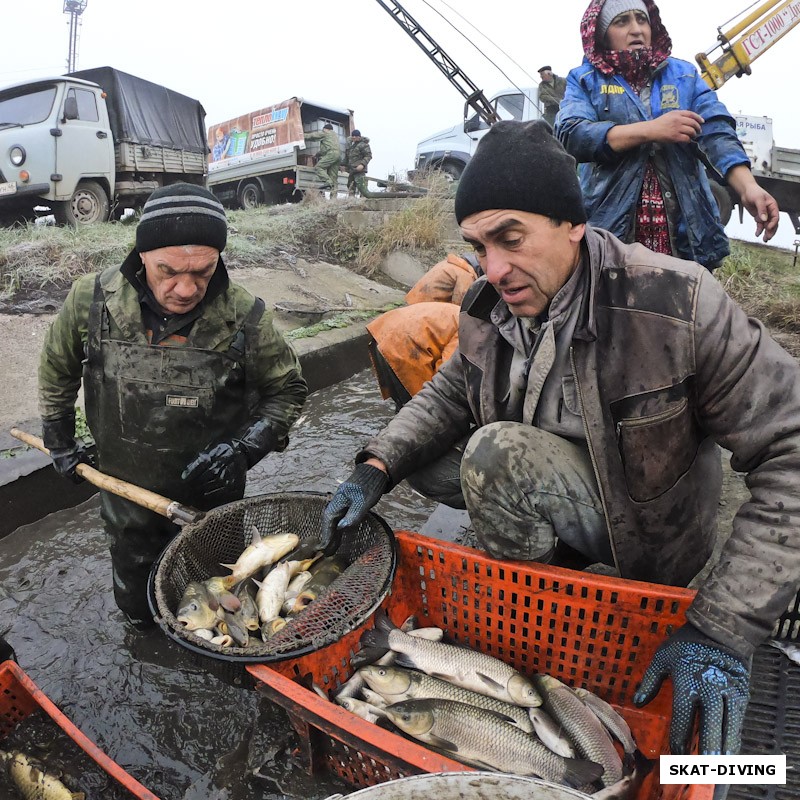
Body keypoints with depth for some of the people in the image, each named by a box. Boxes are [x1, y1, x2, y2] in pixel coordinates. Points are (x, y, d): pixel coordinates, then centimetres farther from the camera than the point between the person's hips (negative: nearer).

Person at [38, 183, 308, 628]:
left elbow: (288, 391, -7)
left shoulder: (246, 318, -22)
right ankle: (143, 630, 57)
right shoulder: (92, 300, -17)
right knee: (136, 590, 24)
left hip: (212, 493, -1)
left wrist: (245, 447, -21)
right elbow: (58, 368, 4)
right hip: (127, 489, 2)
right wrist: (59, 441, 10)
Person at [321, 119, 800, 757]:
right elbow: (450, 394, 6)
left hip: (647, 537, -6)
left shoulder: (679, 303, -26)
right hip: (561, 497, 6)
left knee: (498, 454, -29)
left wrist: (724, 630, -29)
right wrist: (376, 468, -12)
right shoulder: (488, 308, -8)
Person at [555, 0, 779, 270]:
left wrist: (748, 187, -18)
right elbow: (569, 135, -12)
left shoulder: (685, 74, 12)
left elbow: (717, 132, 0)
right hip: (610, 229, -2)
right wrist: (650, 130, -17)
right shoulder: (584, 79, 7)